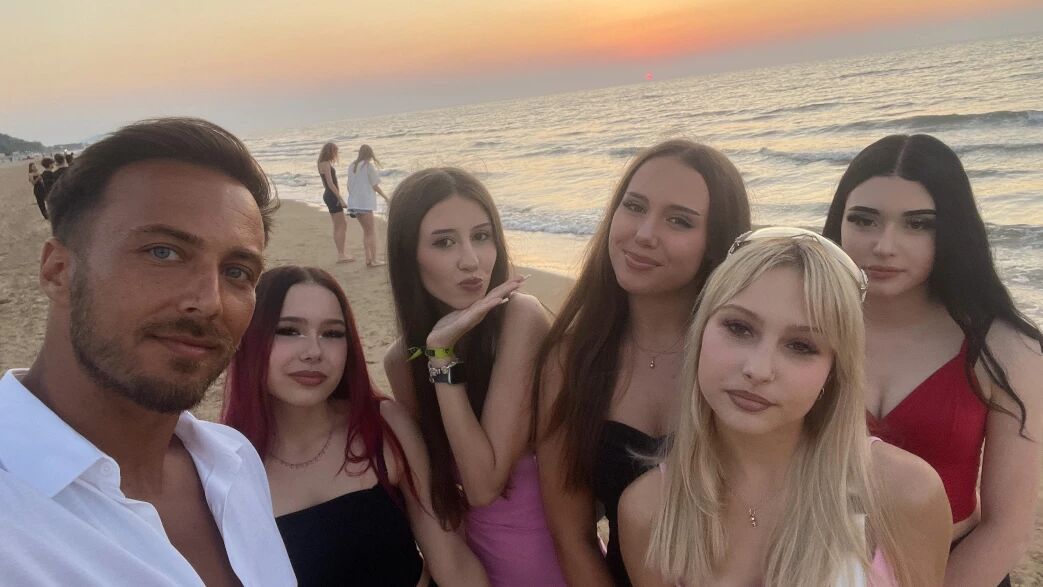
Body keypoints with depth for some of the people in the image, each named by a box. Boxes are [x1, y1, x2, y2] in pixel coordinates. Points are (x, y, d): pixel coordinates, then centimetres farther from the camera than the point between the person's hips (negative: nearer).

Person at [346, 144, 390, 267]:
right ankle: (373, 260, -3)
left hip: (354, 202, 7)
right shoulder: (369, 166, -7)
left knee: (366, 230, 15)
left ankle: (368, 258, 12)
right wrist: (386, 197, 4)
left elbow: (349, 185, 14)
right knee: (371, 231, 0)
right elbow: (375, 186, -7)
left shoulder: (352, 166, 12)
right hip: (365, 202, -7)